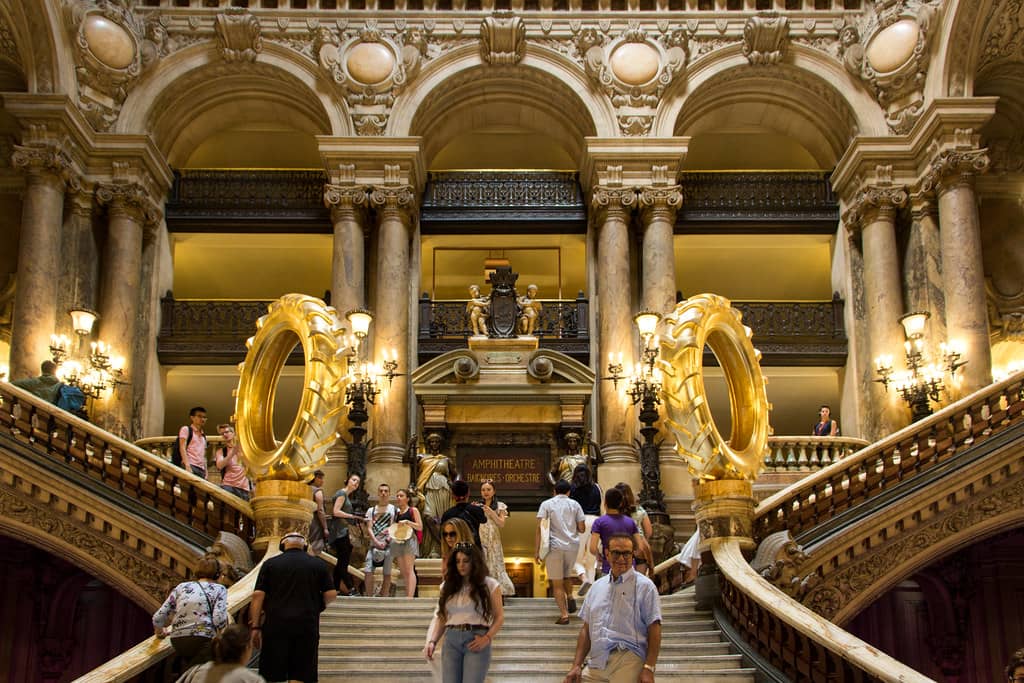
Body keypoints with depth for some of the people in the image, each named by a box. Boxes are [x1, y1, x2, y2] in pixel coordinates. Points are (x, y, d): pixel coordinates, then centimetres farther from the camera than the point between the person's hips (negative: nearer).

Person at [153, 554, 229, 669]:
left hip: (177, 642, 5)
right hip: (202, 640, -5)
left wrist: (159, 631, 31)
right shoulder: (219, 589, 6)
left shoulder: (181, 587, 15)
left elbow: (158, 617, 12)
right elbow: (219, 620, -10)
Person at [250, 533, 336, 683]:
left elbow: (258, 595, -1)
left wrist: (255, 627, 2)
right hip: (307, 626, 0)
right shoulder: (319, 565, 6)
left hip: (276, 625, 0)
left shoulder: (270, 564, 5)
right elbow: (331, 594, 1)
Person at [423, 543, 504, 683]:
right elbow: (440, 617, 13)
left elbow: (499, 617, 5)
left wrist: (487, 638, -10)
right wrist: (431, 641, -2)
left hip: (476, 641, -3)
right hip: (451, 640, 3)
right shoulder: (447, 586, 14)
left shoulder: (490, 585, 4)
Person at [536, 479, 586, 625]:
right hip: (573, 545, 3)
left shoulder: (547, 504, 2)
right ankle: (570, 598, 2)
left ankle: (564, 614, -1)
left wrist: (537, 550, -5)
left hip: (555, 546, -2)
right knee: (567, 575, 25)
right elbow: (582, 529, 6)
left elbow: (539, 527, -7)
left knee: (557, 583, 5)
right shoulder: (575, 504, 8)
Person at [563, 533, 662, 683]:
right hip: (596, 664, 5)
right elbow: (586, 629, 19)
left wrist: (649, 668, -13)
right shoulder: (597, 587, 18)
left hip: (627, 660, -5)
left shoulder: (645, 586, 2)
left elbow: (654, 630, -4)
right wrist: (577, 665, 9)